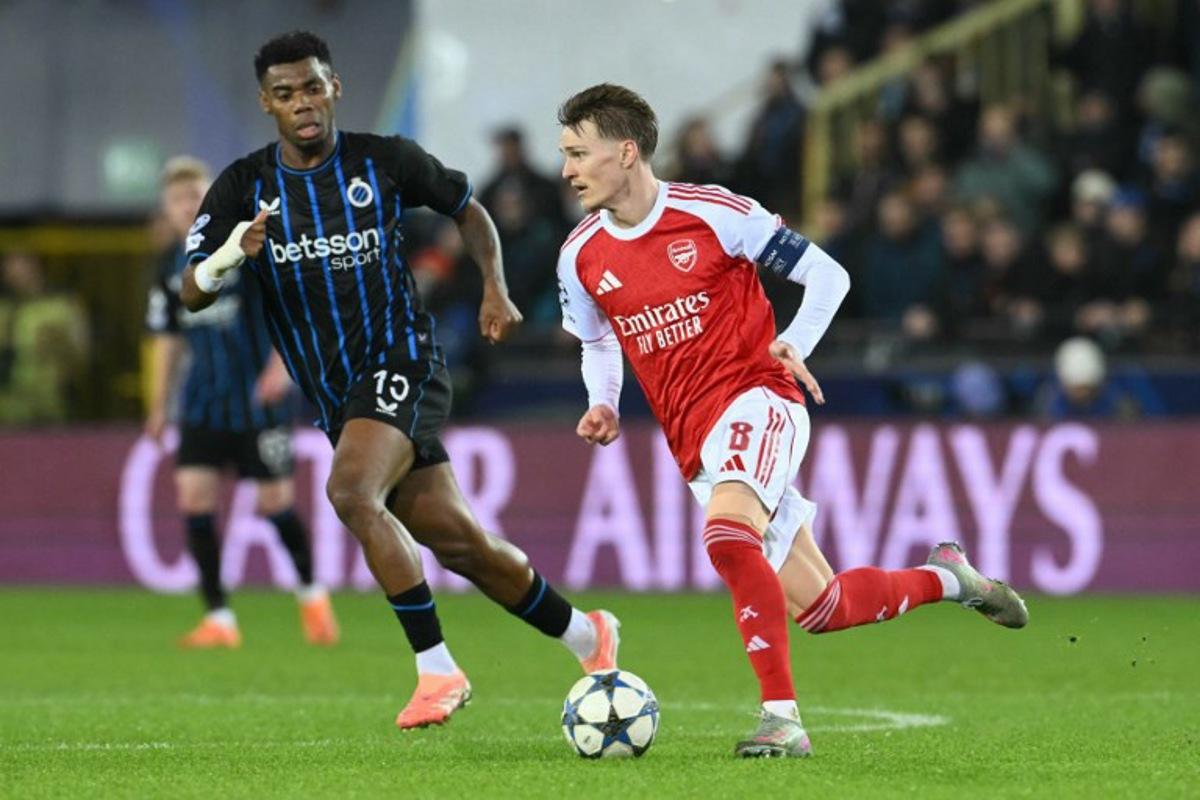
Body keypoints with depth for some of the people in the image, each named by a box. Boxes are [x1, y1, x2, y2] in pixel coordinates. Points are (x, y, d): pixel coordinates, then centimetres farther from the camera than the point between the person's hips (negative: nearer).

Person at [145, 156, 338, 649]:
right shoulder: (171, 266, 6)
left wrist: (282, 364, -25)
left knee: (275, 502, 0)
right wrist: (160, 405, 14)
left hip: (258, 396, -4)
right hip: (203, 401, 4)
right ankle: (218, 618, -3)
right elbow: (167, 338, 15)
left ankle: (311, 594, 27)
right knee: (193, 494, -10)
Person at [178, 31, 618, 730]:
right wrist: (229, 257, -29)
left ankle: (438, 669, -24)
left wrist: (495, 290, 0)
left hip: (402, 362, -4)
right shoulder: (243, 187, 1)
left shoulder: (386, 161, -3)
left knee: (351, 493, -30)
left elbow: (467, 207, 14)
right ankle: (586, 635, 27)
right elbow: (193, 293, -7)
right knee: (457, 542, 6)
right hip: (336, 396, 4)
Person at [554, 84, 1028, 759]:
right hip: (696, 444, 5)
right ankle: (945, 578, 31)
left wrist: (794, 347, -19)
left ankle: (782, 718, -30)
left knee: (727, 535, -35)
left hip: (757, 399, -5)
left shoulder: (711, 213, -9)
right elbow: (598, 344, 24)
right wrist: (603, 408, 4)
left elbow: (828, 276, -1)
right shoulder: (581, 259, 4)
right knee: (821, 608, 4)